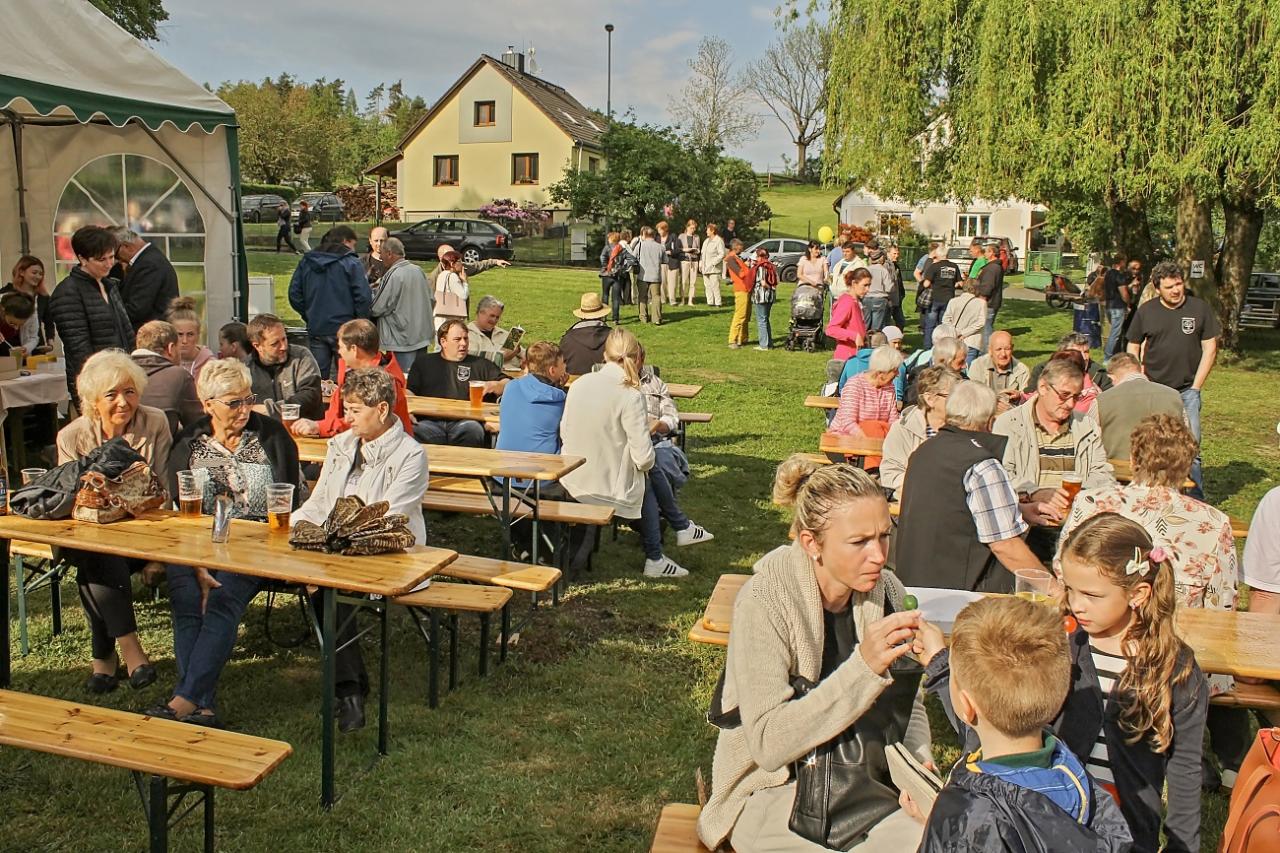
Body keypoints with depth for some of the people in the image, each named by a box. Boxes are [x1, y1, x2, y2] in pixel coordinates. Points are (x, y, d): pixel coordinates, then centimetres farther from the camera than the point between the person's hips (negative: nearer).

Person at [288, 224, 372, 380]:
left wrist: (309, 316, 13)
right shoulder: (351, 263, -8)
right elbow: (363, 297, -15)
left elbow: (294, 294, 8)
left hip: (315, 329, 4)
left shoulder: (306, 261, 9)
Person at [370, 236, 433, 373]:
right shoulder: (418, 270, 4)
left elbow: (376, 309, -13)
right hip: (423, 336, 8)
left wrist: (371, 292, 5)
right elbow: (430, 298, 13)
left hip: (403, 340, -7)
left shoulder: (392, 276, -18)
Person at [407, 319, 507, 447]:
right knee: (418, 431, -34)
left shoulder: (481, 365, 24)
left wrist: (492, 386, -2)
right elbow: (408, 391, 18)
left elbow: (508, 386, 19)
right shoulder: (423, 362, 27)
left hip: (465, 421, 0)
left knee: (473, 429, -35)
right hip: (431, 421, 0)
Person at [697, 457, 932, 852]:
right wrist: (863, 667, -34)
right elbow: (769, 744, -26)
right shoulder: (764, 601, -20)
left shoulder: (886, 591, -3)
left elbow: (909, 706, 10)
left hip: (866, 782, 5)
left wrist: (917, 764, -11)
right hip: (775, 790, -5)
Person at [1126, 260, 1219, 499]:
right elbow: (1133, 348, 9)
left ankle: (1196, 500, 5)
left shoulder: (1200, 308, 0)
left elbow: (1210, 348, 2)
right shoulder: (1146, 311, 2)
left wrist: (1195, 386, -3)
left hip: (1187, 391, -1)